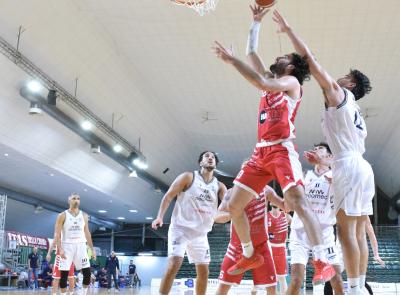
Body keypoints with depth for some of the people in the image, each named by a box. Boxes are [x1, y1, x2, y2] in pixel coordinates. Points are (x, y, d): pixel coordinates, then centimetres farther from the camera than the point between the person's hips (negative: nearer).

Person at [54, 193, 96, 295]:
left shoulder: (84, 216, 10)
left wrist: (92, 249, 8)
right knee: (64, 274, -3)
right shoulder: (62, 215, -2)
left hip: (80, 246, 3)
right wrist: (60, 249, -19)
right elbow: (57, 234, -6)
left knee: (87, 273, -4)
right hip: (67, 246, -3)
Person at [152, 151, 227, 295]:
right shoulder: (188, 177, -3)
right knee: (174, 264, -20)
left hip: (200, 233, 5)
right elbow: (169, 196, -4)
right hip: (180, 228, -5)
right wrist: (160, 216, -17)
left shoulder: (219, 186, 8)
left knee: (203, 272, 5)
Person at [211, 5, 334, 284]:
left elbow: (262, 84, -18)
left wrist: (231, 59, -15)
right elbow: (252, 52, 28)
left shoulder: (292, 82, 1)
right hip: (261, 152, 8)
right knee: (234, 205, 4)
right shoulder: (270, 79, 24)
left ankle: (323, 263, -24)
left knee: (298, 202, -21)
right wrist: (256, 21, 28)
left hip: (282, 150, -8)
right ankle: (250, 256, 18)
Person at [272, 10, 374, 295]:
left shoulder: (338, 93, 2)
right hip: (362, 166, 9)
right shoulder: (355, 111, 26)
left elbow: (310, 58, -1)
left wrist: (288, 30, 6)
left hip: (349, 166, -9)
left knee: (346, 230, -9)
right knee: (358, 232, 7)